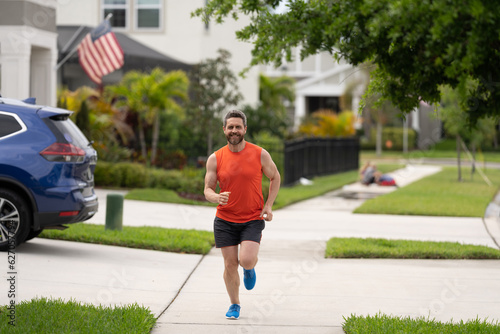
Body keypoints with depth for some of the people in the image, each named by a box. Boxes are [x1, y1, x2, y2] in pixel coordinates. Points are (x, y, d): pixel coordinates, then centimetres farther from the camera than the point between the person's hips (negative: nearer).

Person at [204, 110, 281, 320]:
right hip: (225, 220, 2)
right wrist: (216, 197, -23)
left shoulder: (260, 154, -5)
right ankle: (234, 305, 23)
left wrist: (268, 205, -1)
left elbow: (275, 177, 10)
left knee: (246, 260, -19)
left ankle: (250, 267, 20)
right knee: (230, 265, 2)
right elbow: (208, 189, 1)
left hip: (253, 219, -1)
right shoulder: (215, 159, -2)